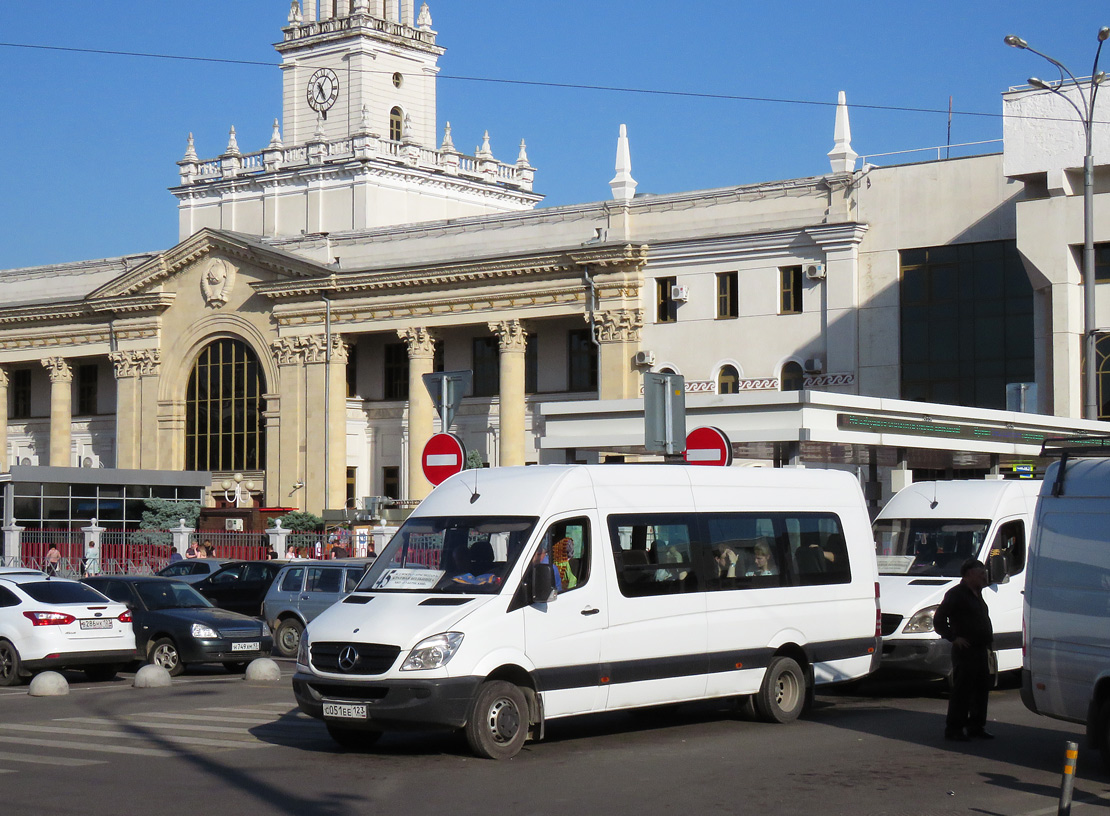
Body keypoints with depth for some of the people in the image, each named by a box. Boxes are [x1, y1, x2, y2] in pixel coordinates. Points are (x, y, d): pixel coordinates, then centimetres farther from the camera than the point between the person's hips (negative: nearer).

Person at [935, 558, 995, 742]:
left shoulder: (977, 594, 19)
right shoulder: (956, 594, -9)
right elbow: (938, 620, -13)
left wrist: (988, 641, 18)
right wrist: (954, 637, -18)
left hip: (981, 650, 9)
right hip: (965, 651, -9)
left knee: (981, 690, 11)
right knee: (962, 691, -7)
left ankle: (977, 726, 20)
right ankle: (954, 728, -1)